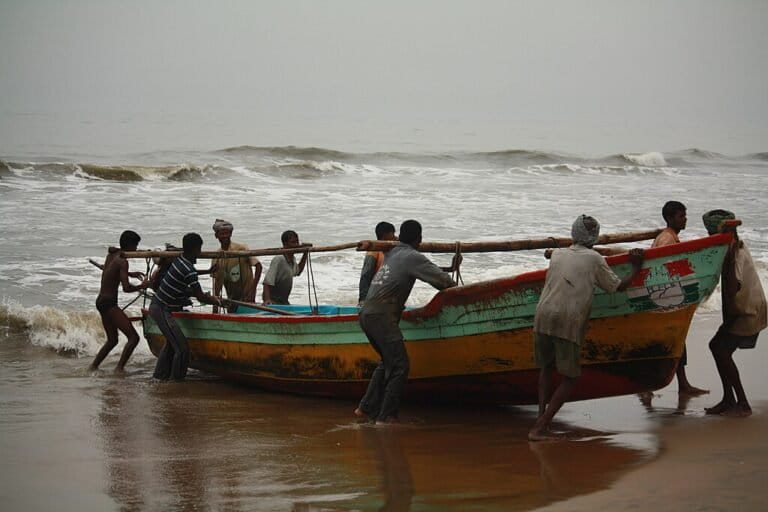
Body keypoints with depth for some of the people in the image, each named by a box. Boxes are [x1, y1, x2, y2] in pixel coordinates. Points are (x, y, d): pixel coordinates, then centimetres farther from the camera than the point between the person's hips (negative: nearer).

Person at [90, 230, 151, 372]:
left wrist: (129, 274, 33)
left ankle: (93, 367, 23)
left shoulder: (111, 253, 11)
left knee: (112, 340, 22)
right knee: (133, 337, -13)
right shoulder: (122, 261, -15)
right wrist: (142, 286, -6)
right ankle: (119, 368, -20)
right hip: (109, 303, -10)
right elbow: (126, 288, -22)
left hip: (100, 301, 10)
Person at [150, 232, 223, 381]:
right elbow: (200, 297, -18)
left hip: (156, 306, 10)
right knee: (182, 348, -9)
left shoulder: (179, 260, 6)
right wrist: (216, 301, -2)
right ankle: (177, 380, -2)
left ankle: (161, 374, 35)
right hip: (163, 311, -10)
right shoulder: (189, 270, -22)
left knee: (171, 343, 25)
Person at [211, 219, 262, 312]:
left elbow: (258, 266, -13)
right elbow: (217, 280, 8)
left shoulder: (241, 249, -10)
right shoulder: (216, 256, 5)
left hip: (246, 298, -5)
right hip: (231, 299, 5)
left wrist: (253, 290, -19)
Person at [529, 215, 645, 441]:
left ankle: (541, 417, 8)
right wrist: (636, 268, 26)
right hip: (569, 322, -4)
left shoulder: (557, 255, 18)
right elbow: (617, 287, 12)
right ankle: (540, 428, -6)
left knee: (546, 368, 23)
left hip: (543, 317, 4)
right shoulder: (594, 259, 5)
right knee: (570, 377, 4)